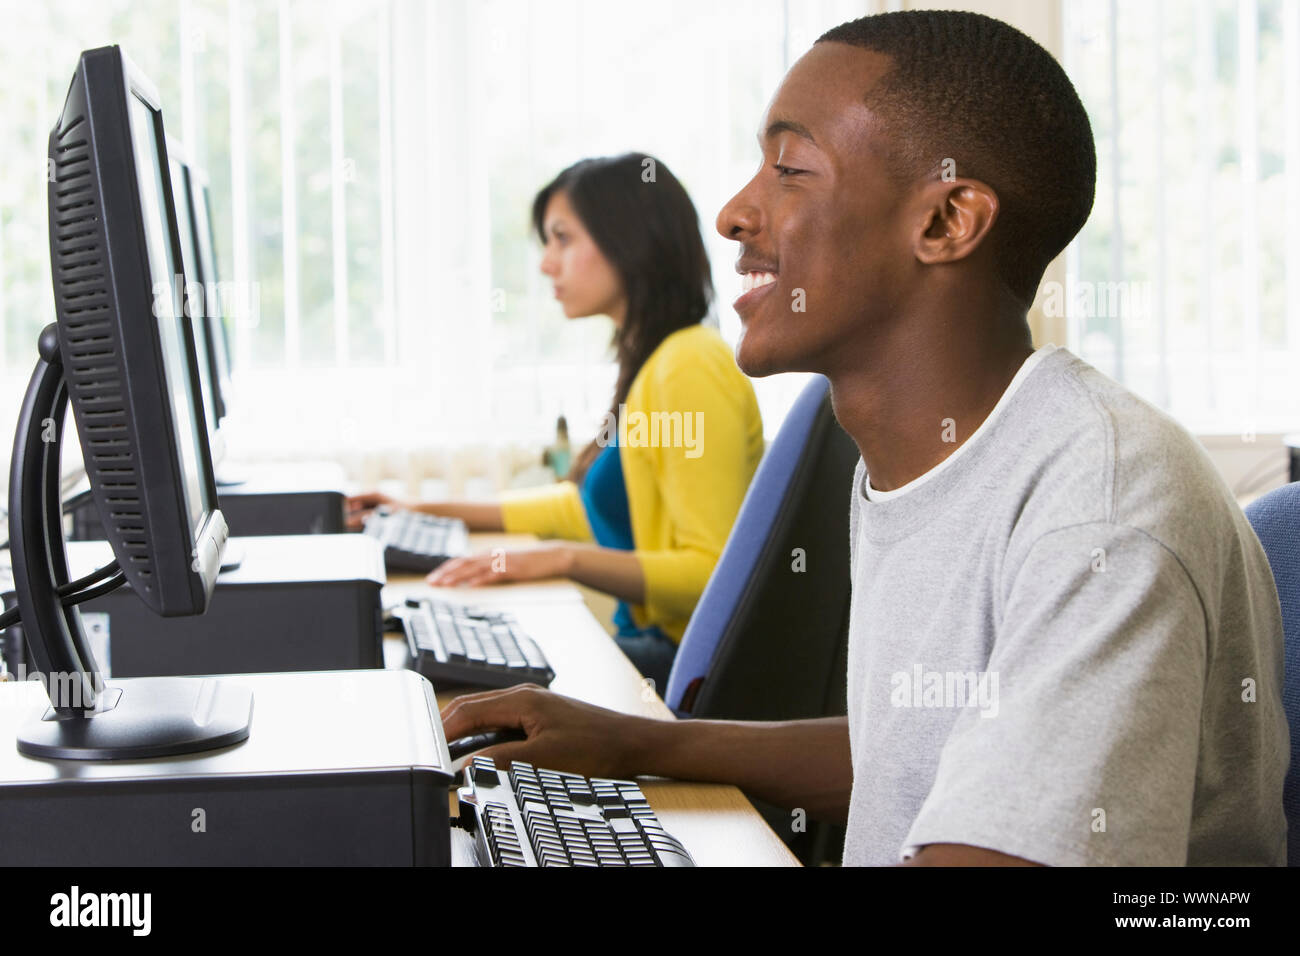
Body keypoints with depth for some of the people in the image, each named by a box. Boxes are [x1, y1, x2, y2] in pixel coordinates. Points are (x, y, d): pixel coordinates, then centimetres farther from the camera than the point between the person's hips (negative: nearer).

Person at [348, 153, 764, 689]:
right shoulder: (647, 363, 17)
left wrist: (565, 559, -25)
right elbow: (594, 505, 30)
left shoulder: (690, 369, -14)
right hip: (655, 643, 9)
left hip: (692, 660, -9)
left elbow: (710, 571, -20)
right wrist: (432, 515, 29)